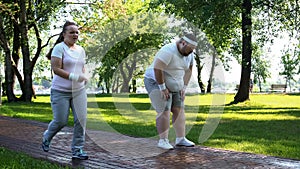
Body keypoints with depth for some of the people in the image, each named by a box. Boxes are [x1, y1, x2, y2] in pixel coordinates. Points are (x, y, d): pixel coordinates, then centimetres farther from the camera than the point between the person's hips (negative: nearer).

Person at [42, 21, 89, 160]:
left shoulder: (81, 50, 12)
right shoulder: (59, 48, -9)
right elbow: (56, 69, -17)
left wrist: (83, 78, 6)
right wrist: (74, 77, -24)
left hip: (79, 91, 6)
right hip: (61, 91, -6)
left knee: (81, 120, -3)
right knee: (60, 121, -1)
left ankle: (77, 150, 6)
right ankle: (47, 137, 31)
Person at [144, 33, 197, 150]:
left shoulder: (189, 54, -1)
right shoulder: (168, 51, -27)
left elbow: (188, 70, 9)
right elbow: (157, 68, -31)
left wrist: (183, 87, 2)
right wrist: (162, 88, -27)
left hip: (173, 85, 8)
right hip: (156, 82, -8)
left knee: (179, 110, 0)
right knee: (164, 111, -15)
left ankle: (181, 139, 4)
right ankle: (163, 140, -10)